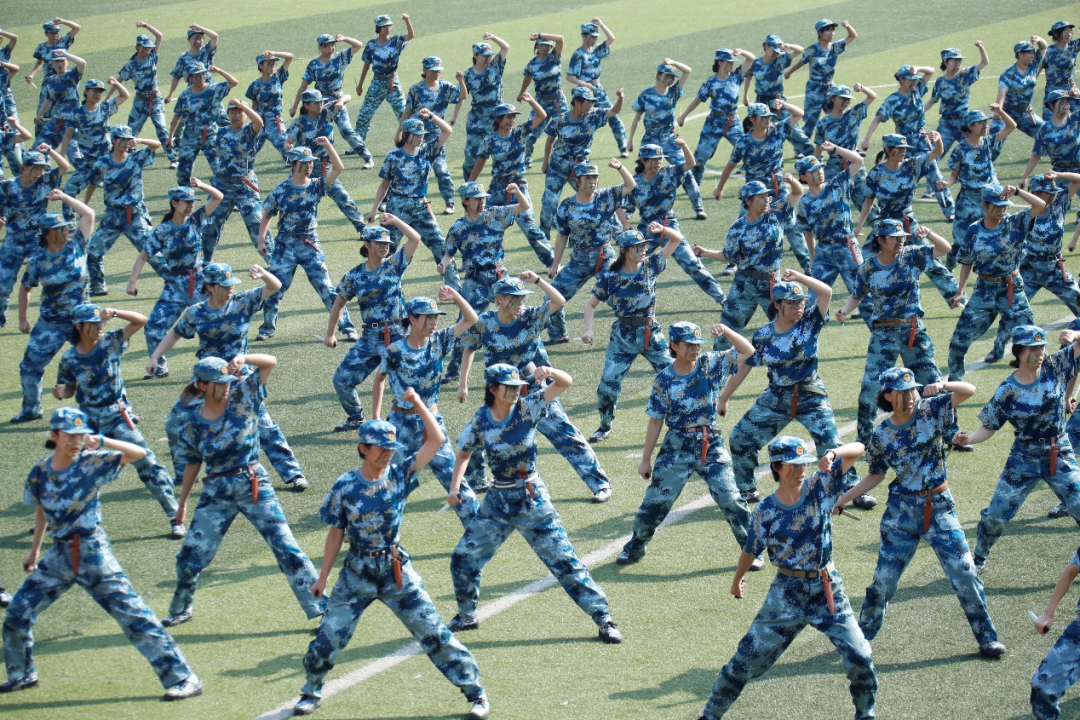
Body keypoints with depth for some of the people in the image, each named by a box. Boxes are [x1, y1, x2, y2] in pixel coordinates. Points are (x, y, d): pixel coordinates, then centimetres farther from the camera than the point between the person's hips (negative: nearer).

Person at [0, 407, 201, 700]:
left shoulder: (92, 462, -11)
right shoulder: (40, 472, 1)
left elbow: (139, 453, -21)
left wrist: (102, 442, -30)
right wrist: (34, 551, 24)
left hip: (93, 553, -5)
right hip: (60, 554, 5)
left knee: (134, 615, -10)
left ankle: (184, 678, -8)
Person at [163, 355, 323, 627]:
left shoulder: (243, 396, -4)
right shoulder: (193, 422, 0)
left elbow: (270, 362, -11)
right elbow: (192, 464, 11)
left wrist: (243, 359, -29)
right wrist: (182, 503, 15)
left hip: (254, 485, -2)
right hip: (216, 493, 2)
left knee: (286, 549, -8)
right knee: (190, 556, 5)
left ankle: (320, 607, -4)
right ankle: (180, 609, 31)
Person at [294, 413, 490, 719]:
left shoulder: (400, 474, -4)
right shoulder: (345, 486, -6)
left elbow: (436, 440, -9)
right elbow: (336, 533, 3)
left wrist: (418, 404, -12)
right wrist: (323, 577, 5)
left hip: (397, 571, 0)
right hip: (356, 573, 0)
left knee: (434, 634, -2)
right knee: (327, 638, 0)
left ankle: (476, 693, 7)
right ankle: (311, 692, 27)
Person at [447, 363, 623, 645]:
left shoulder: (527, 408, -10)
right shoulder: (480, 423, -6)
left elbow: (566, 383, -18)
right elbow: (464, 454, 11)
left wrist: (549, 372, -39)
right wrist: (454, 487, -1)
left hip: (533, 499, -3)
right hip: (498, 502, 3)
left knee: (564, 560, -4)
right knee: (463, 558, 5)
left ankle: (602, 617, 3)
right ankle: (467, 616, 29)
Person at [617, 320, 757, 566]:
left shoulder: (711, 364, -3)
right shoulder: (664, 379, -5)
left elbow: (748, 351, -5)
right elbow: (655, 421, 1)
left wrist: (726, 331, -20)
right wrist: (646, 459, 3)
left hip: (711, 444, 0)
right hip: (677, 447, 0)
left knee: (731, 500, -5)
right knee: (656, 501, 3)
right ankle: (635, 548, 24)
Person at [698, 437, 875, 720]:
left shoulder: (820, 486, -6)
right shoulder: (766, 511, -8)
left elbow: (857, 449, -10)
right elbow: (751, 550, 8)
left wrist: (833, 453, -29)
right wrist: (737, 580, 20)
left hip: (828, 589, 1)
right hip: (787, 592, -1)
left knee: (860, 659, -4)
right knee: (748, 658, -1)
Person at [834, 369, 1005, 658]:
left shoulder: (931, 410, -6)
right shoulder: (882, 436, -4)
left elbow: (969, 390, -12)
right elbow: (876, 475, 9)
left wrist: (942, 386, -30)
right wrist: (842, 499, 4)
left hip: (940, 507, 0)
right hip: (902, 509, 0)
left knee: (964, 574, -2)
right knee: (884, 579, 5)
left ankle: (987, 637, 11)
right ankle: (862, 636, 22)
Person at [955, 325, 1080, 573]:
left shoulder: (1055, 367, -6)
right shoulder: (1007, 390, -11)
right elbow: (989, 427, -5)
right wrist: (968, 439, -24)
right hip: (1024, 458, -1)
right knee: (996, 515, 3)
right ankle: (978, 558, 29)